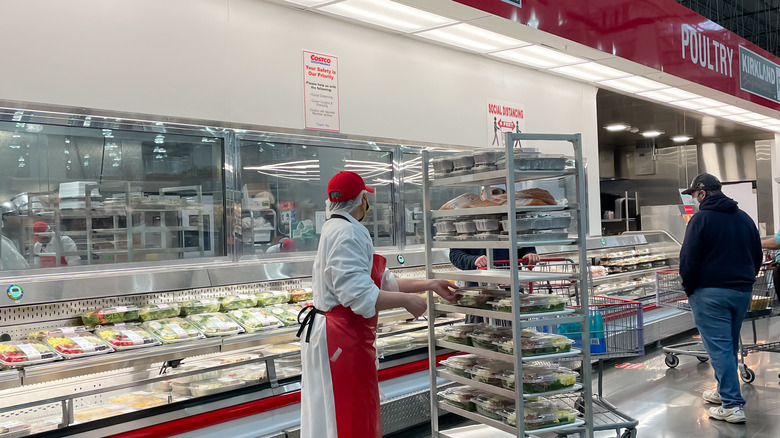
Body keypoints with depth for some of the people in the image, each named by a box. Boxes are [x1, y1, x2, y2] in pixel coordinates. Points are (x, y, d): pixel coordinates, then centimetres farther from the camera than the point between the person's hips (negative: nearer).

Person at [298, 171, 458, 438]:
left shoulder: (340, 230, 16)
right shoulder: (347, 233, -18)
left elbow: (384, 281, 18)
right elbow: (359, 295, -27)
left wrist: (429, 285, 17)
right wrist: (406, 300, -15)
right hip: (342, 340, -11)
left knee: (362, 415, 19)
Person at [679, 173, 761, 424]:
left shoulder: (702, 218, -11)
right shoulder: (744, 218, 10)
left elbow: (689, 259, -14)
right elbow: (758, 255, 16)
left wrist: (689, 288, -1)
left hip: (710, 292, -7)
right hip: (742, 292, 7)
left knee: (719, 347, -4)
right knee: (730, 344, 19)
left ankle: (732, 405, -6)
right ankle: (724, 391, 31)